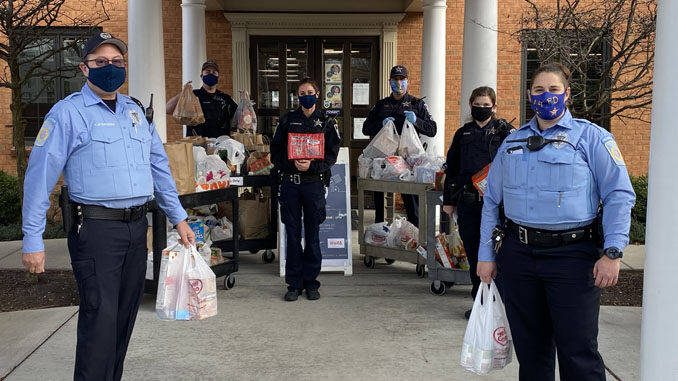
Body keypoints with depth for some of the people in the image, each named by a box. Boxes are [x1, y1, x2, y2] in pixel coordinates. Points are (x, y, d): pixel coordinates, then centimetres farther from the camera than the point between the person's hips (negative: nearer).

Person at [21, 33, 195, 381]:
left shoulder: (135, 111, 14)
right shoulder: (68, 112, -5)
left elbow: (159, 166, 19)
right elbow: (40, 174, -8)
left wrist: (179, 218, 15)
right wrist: (32, 241, -11)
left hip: (137, 227, 6)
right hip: (96, 229, -6)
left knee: (125, 314, 13)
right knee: (101, 316, -8)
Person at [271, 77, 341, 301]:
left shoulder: (326, 122, 7)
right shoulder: (287, 120, 10)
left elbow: (332, 154, 1)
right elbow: (275, 152, 6)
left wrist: (312, 165, -15)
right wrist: (291, 164, -11)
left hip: (314, 182, -1)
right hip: (290, 181, 1)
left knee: (312, 234, 4)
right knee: (292, 234, 3)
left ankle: (311, 282, 14)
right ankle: (294, 283, 12)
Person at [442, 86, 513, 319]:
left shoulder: (505, 131, 3)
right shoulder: (463, 133, 15)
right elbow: (451, 168, 18)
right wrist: (448, 200, 16)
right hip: (467, 202, 4)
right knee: (473, 253, 8)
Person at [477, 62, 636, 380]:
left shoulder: (591, 137, 1)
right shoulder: (513, 143, 14)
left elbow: (619, 195, -6)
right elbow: (491, 200, 16)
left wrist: (612, 252, -15)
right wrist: (486, 255, 12)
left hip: (572, 257, -4)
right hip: (518, 255, 4)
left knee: (578, 352, -1)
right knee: (529, 348, 14)